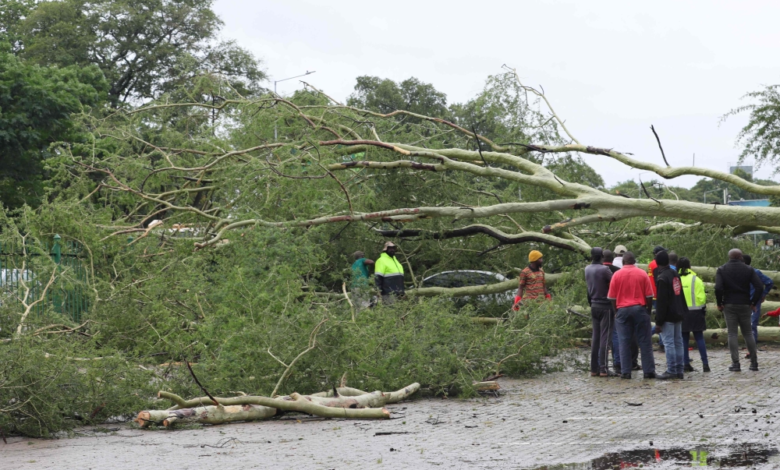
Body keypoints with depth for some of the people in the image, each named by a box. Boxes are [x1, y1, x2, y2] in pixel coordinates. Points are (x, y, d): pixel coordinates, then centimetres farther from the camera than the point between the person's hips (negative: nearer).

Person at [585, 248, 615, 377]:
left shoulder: (587, 269, 6)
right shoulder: (604, 269, -15)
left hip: (594, 306, 6)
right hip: (606, 306, -6)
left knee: (595, 337, 10)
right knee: (605, 337, -5)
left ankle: (594, 368, 10)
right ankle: (603, 369, -7)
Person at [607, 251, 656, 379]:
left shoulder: (617, 275, 0)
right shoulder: (642, 274, 0)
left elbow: (612, 297, 0)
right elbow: (649, 296, -1)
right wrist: (648, 311, 10)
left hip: (622, 310, 0)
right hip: (640, 309, 0)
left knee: (624, 342, 3)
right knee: (644, 342, 4)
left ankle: (625, 372, 0)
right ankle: (648, 371, 3)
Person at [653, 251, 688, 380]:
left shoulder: (662, 278, -16)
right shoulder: (675, 274, 11)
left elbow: (661, 302, -18)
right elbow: (681, 295, 17)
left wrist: (658, 322, -15)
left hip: (668, 316, -9)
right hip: (678, 314, 9)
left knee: (668, 343, -7)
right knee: (678, 342, 10)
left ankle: (671, 371, -9)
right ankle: (679, 370, 13)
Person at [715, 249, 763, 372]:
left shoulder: (721, 270, -1)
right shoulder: (749, 270, 2)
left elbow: (718, 288, -15)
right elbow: (759, 287, -8)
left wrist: (720, 303, -4)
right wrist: (753, 302, 1)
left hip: (729, 305, -1)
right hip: (745, 305, 1)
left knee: (732, 334, 1)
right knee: (748, 333, 11)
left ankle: (735, 363, -5)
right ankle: (754, 363, 11)